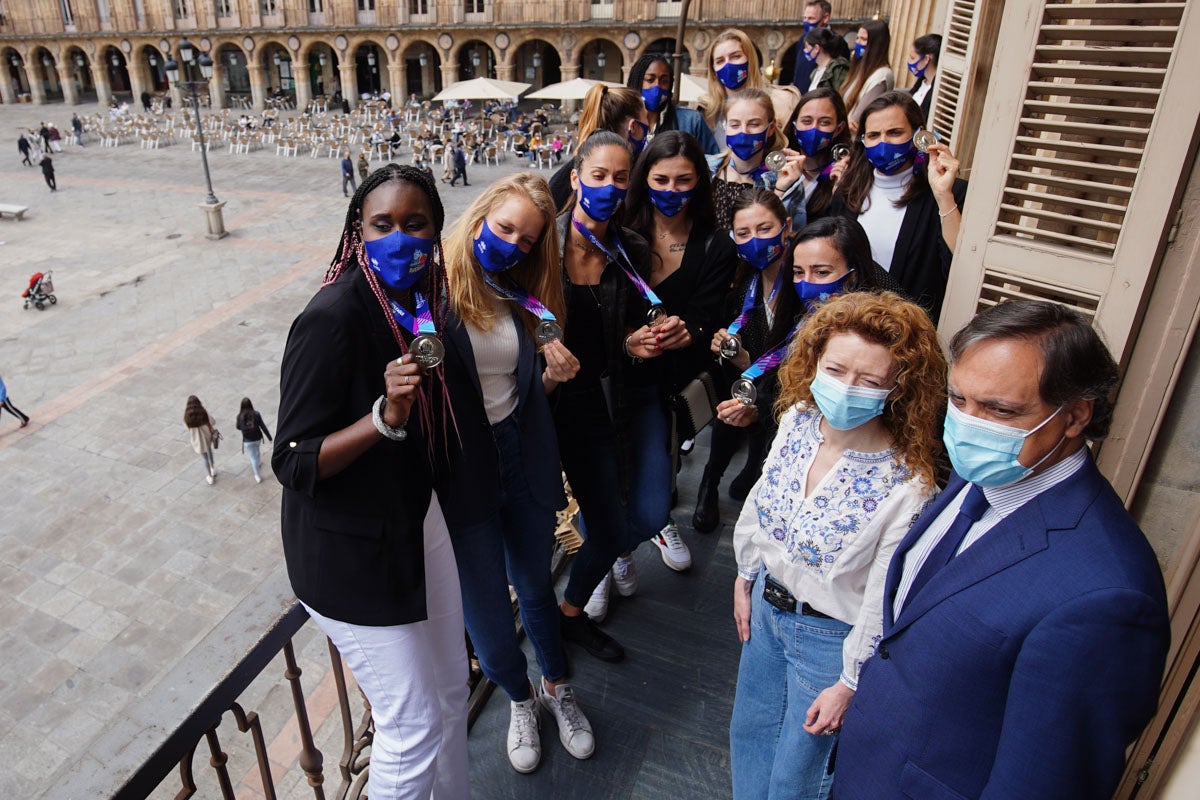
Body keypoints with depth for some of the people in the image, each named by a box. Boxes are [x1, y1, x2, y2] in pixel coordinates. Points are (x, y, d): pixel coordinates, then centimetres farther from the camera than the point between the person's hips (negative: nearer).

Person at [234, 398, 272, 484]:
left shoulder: (240, 416, -15)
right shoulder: (256, 414, -15)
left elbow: (238, 427, 3)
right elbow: (263, 426, -12)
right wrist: (269, 437, -5)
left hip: (247, 441, -1)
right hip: (257, 438, 1)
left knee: (253, 457, 9)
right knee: (256, 452, 31)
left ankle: (258, 476, 15)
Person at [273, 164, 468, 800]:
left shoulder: (420, 299, -2)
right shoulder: (333, 317, -25)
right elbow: (293, 464, -24)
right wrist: (386, 417, -34)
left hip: (418, 519, 7)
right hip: (352, 550, -7)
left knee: (450, 687, 21)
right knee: (413, 724, 4)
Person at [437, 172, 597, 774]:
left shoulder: (526, 298, 2)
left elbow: (527, 391, 9)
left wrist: (553, 376, -11)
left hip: (523, 460, 4)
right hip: (460, 471, -4)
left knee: (535, 585, 22)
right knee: (486, 607, 13)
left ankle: (556, 687, 47)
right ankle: (520, 700, 42)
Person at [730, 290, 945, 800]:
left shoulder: (908, 485, -30)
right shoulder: (798, 420, -14)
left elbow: (884, 603, -20)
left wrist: (849, 683, -10)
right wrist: (745, 577, 12)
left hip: (830, 635, -5)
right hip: (766, 604, 6)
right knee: (749, 730, 28)